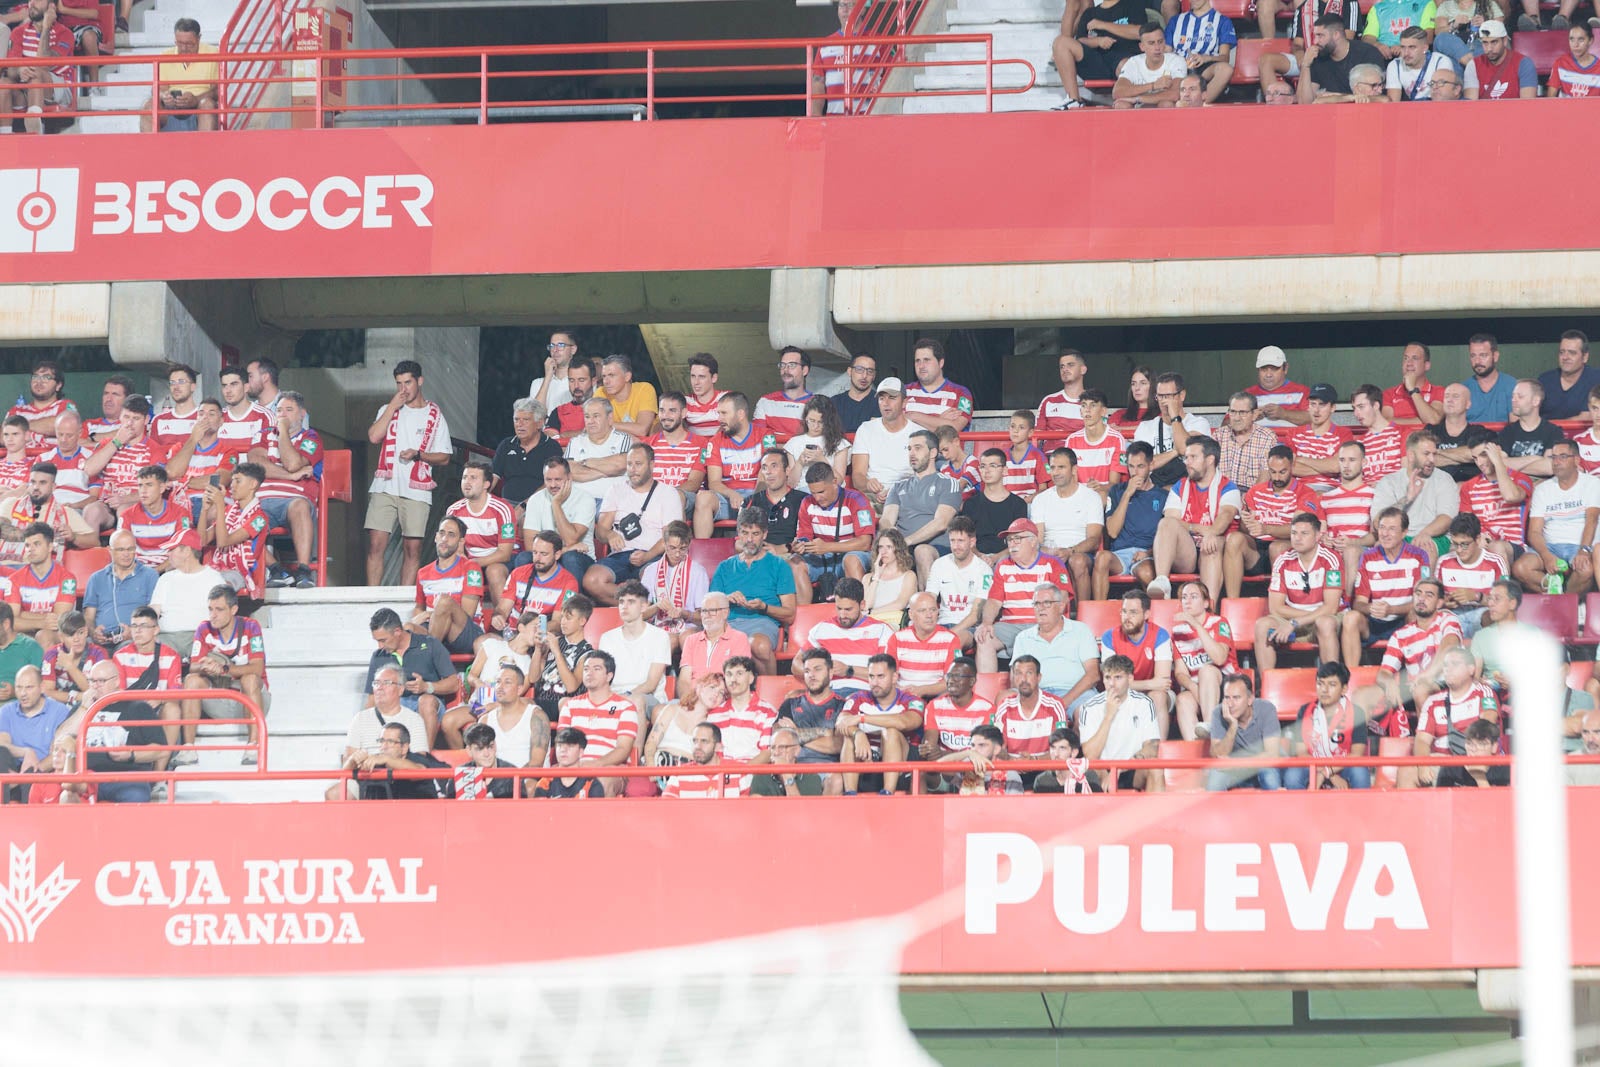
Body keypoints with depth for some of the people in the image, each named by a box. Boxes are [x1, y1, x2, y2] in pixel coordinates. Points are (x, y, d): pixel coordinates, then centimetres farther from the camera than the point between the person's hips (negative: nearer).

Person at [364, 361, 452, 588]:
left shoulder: (434, 415, 9)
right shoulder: (389, 410, 14)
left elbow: (444, 457, 7)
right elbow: (373, 436, -4)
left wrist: (418, 455, -11)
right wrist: (393, 406, -3)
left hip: (416, 491, -1)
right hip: (384, 487, 1)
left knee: (413, 548, -2)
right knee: (376, 543, -7)